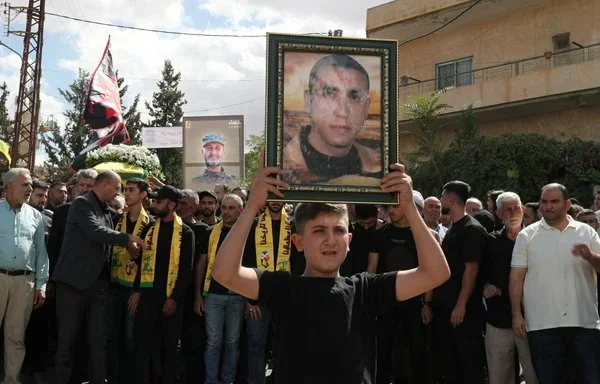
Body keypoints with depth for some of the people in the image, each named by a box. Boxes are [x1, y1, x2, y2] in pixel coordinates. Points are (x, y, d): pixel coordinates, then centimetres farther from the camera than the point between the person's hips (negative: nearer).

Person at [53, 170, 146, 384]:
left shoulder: (106, 212, 16)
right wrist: (128, 239, -16)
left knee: (99, 338, 6)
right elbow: (95, 232, -22)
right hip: (75, 280, -7)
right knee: (67, 337, 3)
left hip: (99, 284, 7)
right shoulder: (82, 203, -7)